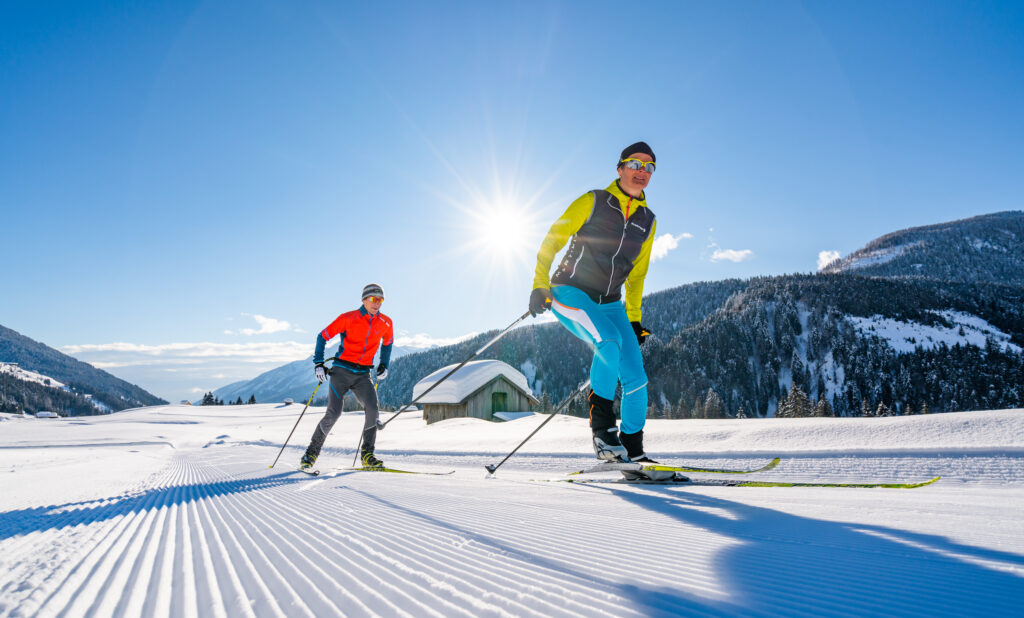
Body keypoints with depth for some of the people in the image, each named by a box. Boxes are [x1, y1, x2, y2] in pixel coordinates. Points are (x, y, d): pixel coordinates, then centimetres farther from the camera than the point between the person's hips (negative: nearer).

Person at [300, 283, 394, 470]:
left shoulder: (386, 323, 3)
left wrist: (384, 365, 13)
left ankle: (367, 454, -5)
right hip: (341, 370, -3)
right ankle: (311, 453, 9)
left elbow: (387, 343, 24)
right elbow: (323, 336, 1)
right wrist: (318, 363, -6)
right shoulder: (348, 318, -7)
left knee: (372, 409, -18)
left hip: (363, 375, 3)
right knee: (333, 413, -10)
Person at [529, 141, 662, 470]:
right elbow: (551, 242, -3)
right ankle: (601, 425, -15)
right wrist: (539, 286, -13)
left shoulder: (647, 221, 11)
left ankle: (633, 449, 9)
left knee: (635, 376, -7)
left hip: (610, 304, 5)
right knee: (610, 341, -32)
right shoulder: (592, 202, -3)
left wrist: (634, 317, 13)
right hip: (569, 293, -5)